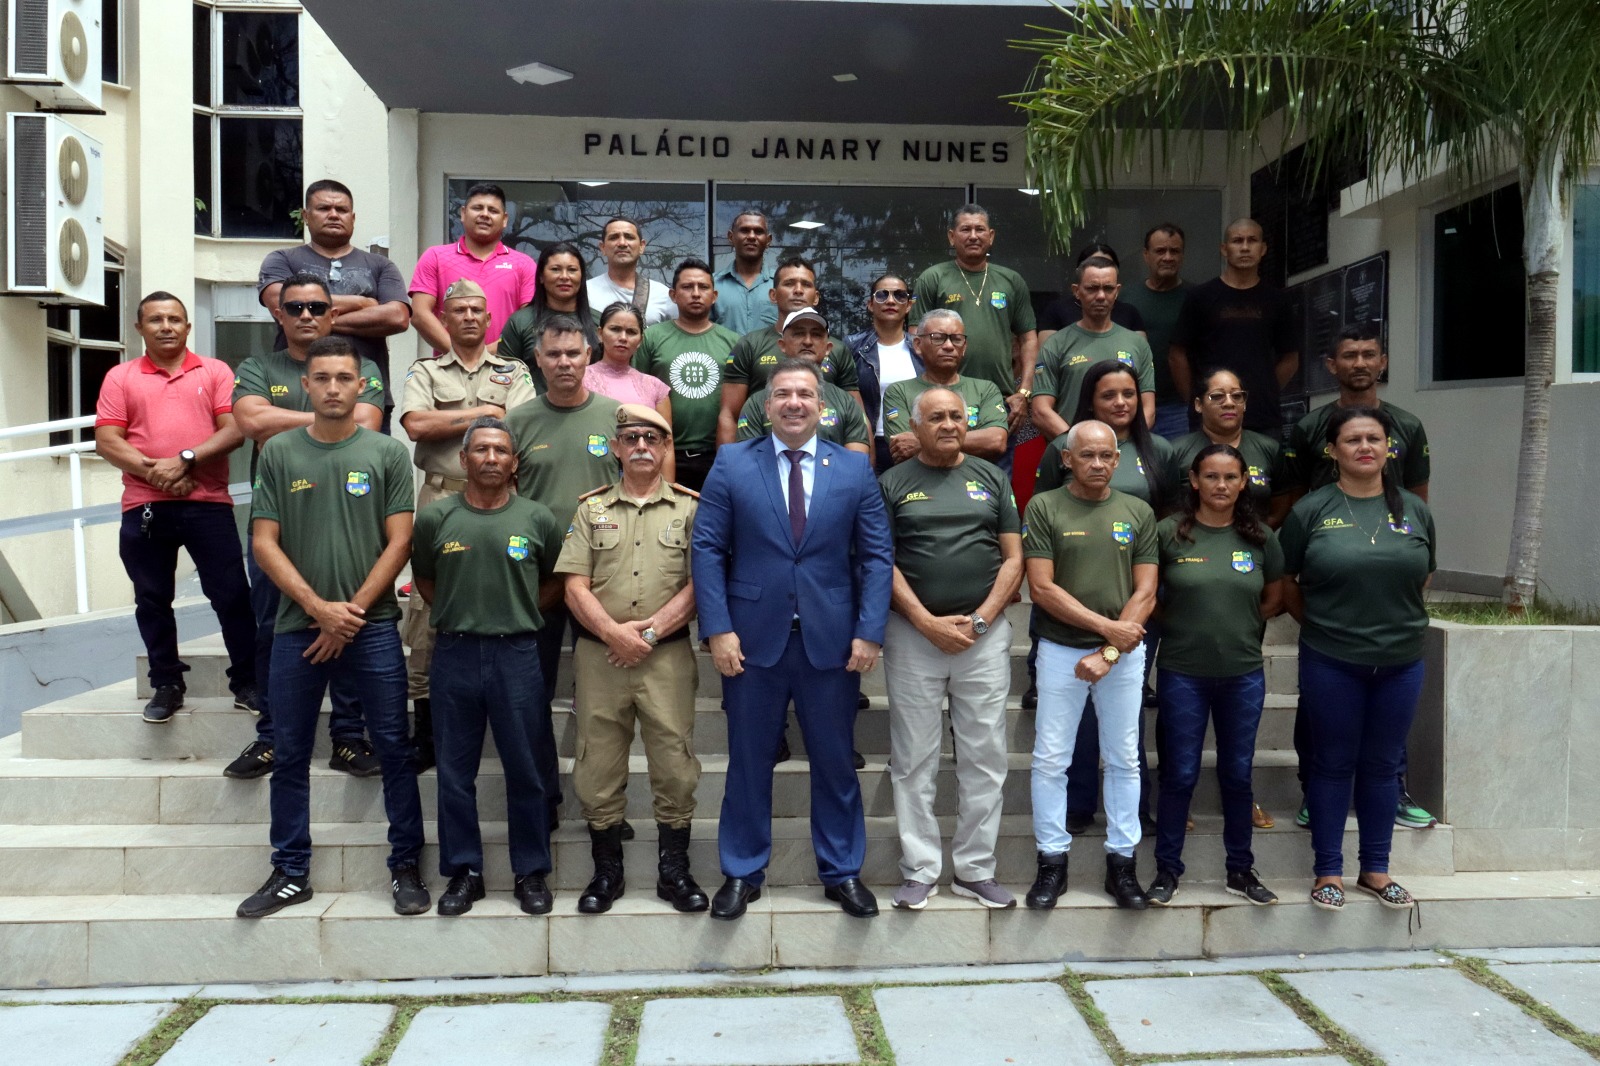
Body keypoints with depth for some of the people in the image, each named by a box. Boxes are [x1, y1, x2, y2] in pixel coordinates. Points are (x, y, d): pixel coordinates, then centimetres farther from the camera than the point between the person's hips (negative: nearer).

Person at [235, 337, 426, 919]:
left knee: (394, 749, 2)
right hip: (298, 625, 2)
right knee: (290, 755, 9)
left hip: (373, 625, -2)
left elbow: (398, 542, -1)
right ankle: (290, 872, 23)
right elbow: (265, 543, 2)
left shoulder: (387, 452, 3)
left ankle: (405, 866, 14)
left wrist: (352, 612, -7)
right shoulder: (279, 452, 6)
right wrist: (319, 608, -8)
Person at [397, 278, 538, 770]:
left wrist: (447, 422, -6)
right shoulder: (424, 371, 15)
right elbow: (416, 425, -4)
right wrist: (481, 413, -2)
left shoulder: (513, 373, 15)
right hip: (440, 496, 0)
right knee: (429, 607, -3)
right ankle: (425, 729, 5)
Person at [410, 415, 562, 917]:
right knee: (455, 772, 8)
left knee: (525, 771, 6)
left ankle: (531, 872, 19)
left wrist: (520, 612, 4)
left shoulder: (538, 519, 1)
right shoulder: (435, 517, 2)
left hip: (516, 654, -1)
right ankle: (463, 872, 22)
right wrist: (455, 614, 7)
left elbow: (557, 579, 13)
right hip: (454, 653, 1)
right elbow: (423, 578, 15)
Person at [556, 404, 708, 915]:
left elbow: (698, 585, -2)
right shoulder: (591, 508, 10)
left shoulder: (690, 508, 6)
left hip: (668, 656, -1)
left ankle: (674, 871, 17)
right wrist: (613, 632, -12)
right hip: (599, 656, 2)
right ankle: (606, 872, 22)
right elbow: (575, 586, 3)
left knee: (675, 766, 2)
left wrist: (649, 630, -12)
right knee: (598, 767, 6)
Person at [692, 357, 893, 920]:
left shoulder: (855, 469, 5)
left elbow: (876, 555, 3)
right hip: (754, 638, -1)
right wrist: (718, 629, -9)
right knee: (749, 761, 10)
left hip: (832, 640, 1)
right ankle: (742, 873, 26)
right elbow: (707, 548, -1)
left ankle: (842, 872, 28)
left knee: (834, 761, 11)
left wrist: (870, 631, -6)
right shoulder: (731, 463, 2)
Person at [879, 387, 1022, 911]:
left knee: (985, 758, 5)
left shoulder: (991, 478, 10)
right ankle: (920, 871, 15)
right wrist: (929, 623, -10)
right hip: (913, 633, -1)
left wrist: (978, 620, -6)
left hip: (985, 632, 1)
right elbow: (883, 563, -1)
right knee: (914, 760, 4)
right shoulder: (892, 484, 6)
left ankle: (975, 870, 17)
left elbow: (1013, 559, 6)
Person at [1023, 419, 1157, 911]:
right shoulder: (1043, 508, -3)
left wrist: (1109, 652, -10)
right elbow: (1042, 588, -9)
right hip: (1061, 650, -2)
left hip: (1124, 652, 2)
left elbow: (1145, 593, 0)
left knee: (1124, 760, 9)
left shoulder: (1138, 513, 4)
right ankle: (1052, 861, 15)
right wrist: (1106, 626, -13)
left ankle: (1122, 861, 21)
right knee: (1050, 760, 3)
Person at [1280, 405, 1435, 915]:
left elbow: (1421, 578, 14)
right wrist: (1322, 624, 3)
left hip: (1400, 662, 3)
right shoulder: (1311, 510, -4)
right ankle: (1328, 871, 19)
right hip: (1331, 663, -3)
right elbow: (1286, 584, 1)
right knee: (1333, 764, 7)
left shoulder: (1414, 510, 5)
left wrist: (1395, 620, 8)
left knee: (1382, 766, 13)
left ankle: (1376, 869, 27)